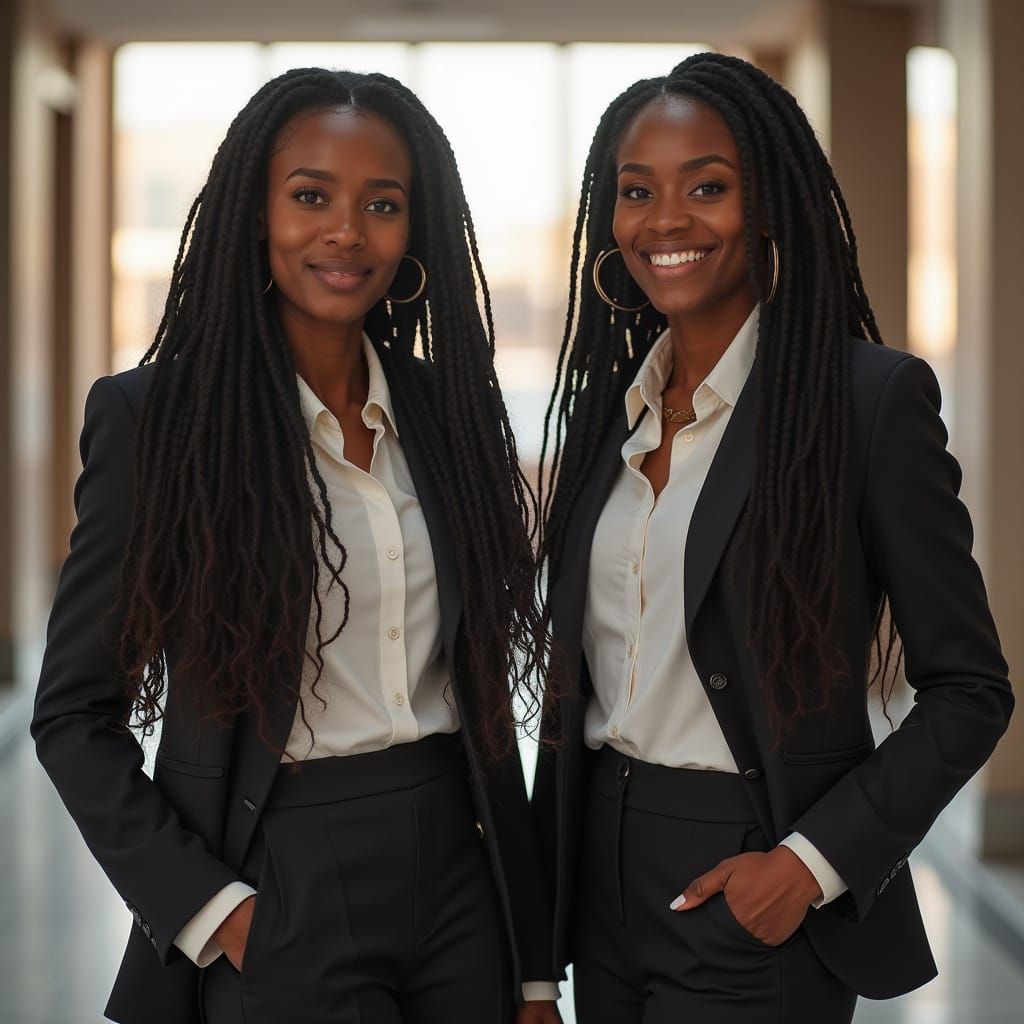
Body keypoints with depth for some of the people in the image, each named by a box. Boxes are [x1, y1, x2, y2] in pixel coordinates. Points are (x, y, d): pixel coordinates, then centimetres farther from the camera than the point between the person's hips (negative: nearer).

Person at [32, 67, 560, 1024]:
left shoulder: (445, 407, 5)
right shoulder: (153, 415, -8)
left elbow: (483, 693, 8)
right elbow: (74, 714, -5)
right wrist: (209, 907, -15)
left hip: (460, 882, 4)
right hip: (281, 905, -4)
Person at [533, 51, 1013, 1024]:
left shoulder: (872, 395, -11)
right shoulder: (608, 400, 7)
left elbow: (967, 691, -9)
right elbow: (576, 672, 12)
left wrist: (813, 862, -17)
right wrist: (549, 865, 8)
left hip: (754, 894, -5)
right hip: (602, 877, 5)